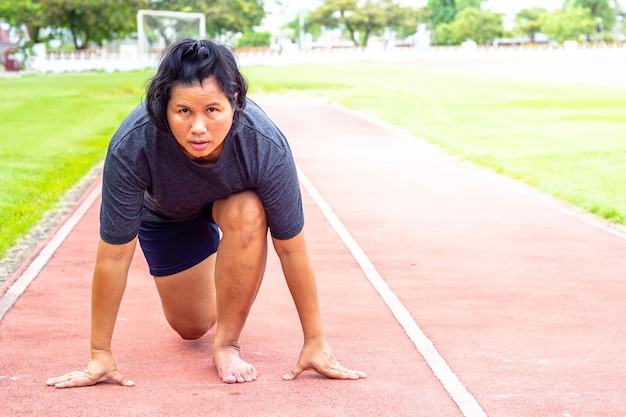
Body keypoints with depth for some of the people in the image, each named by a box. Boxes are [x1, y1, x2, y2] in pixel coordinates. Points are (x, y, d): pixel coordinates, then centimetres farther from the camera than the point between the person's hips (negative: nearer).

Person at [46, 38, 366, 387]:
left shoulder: (266, 146, -40)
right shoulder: (132, 146, -41)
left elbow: (292, 251, -29)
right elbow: (114, 256, -32)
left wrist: (315, 344, -24)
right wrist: (100, 355, -25)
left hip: (235, 199, 0)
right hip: (166, 212, 1)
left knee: (247, 214, -35)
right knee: (191, 327, 4)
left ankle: (228, 342, -15)